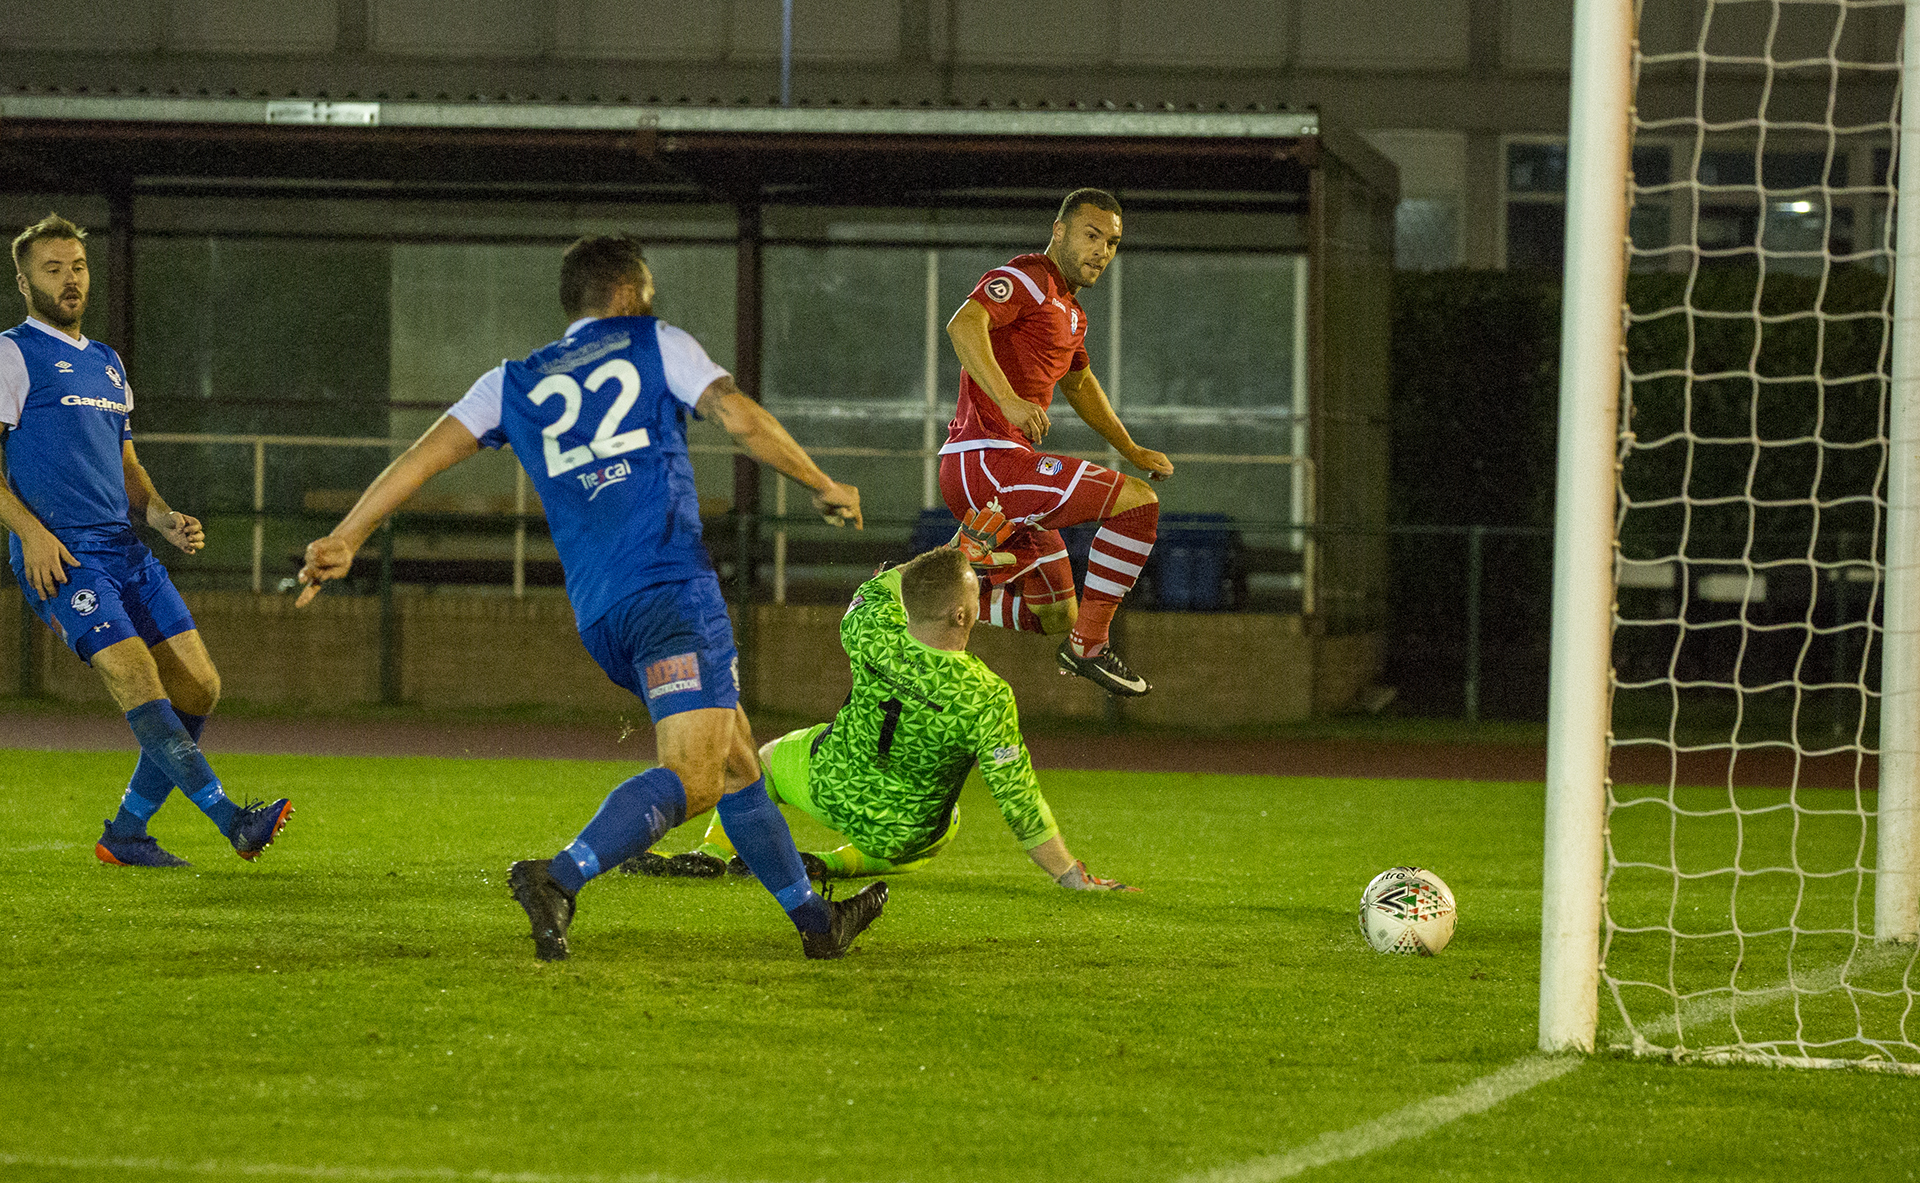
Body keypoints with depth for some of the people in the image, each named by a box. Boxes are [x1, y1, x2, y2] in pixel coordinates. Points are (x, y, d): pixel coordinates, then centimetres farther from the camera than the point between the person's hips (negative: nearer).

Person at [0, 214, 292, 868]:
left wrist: (165, 518, 9)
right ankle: (231, 819, -28)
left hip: (123, 546, 8)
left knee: (197, 686, 0)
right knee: (135, 677, -22)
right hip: (59, 555, -8)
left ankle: (125, 833, 10)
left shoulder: (107, 364, 23)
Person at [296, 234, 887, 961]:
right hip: (669, 582, -6)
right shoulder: (655, 345, 10)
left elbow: (427, 452, 11)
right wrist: (824, 487, 9)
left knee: (736, 758, 19)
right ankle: (558, 879, -34)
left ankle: (813, 919, 24)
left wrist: (347, 536, 10)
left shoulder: (514, 383, 20)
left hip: (598, 615, 6)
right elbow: (739, 418, -2)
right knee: (691, 778, -14)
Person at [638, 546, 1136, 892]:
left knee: (767, 758, 33)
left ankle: (713, 851, 17)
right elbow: (1020, 804, -28)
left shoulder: (874, 634, -26)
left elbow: (878, 588, 2)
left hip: (827, 785, 2)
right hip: (902, 834, -2)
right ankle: (837, 865, 10)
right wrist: (1074, 878, -19)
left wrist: (956, 557, 5)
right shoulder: (987, 700, -34)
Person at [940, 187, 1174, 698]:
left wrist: (1132, 451, 38)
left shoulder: (1069, 311, 23)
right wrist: (1009, 400, -40)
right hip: (987, 460, -10)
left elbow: (1079, 384, 41)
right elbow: (963, 324, -28)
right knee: (1138, 502, -15)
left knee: (1055, 618, 14)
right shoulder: (1027, 280, -9)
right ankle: (1089, 645, -14)